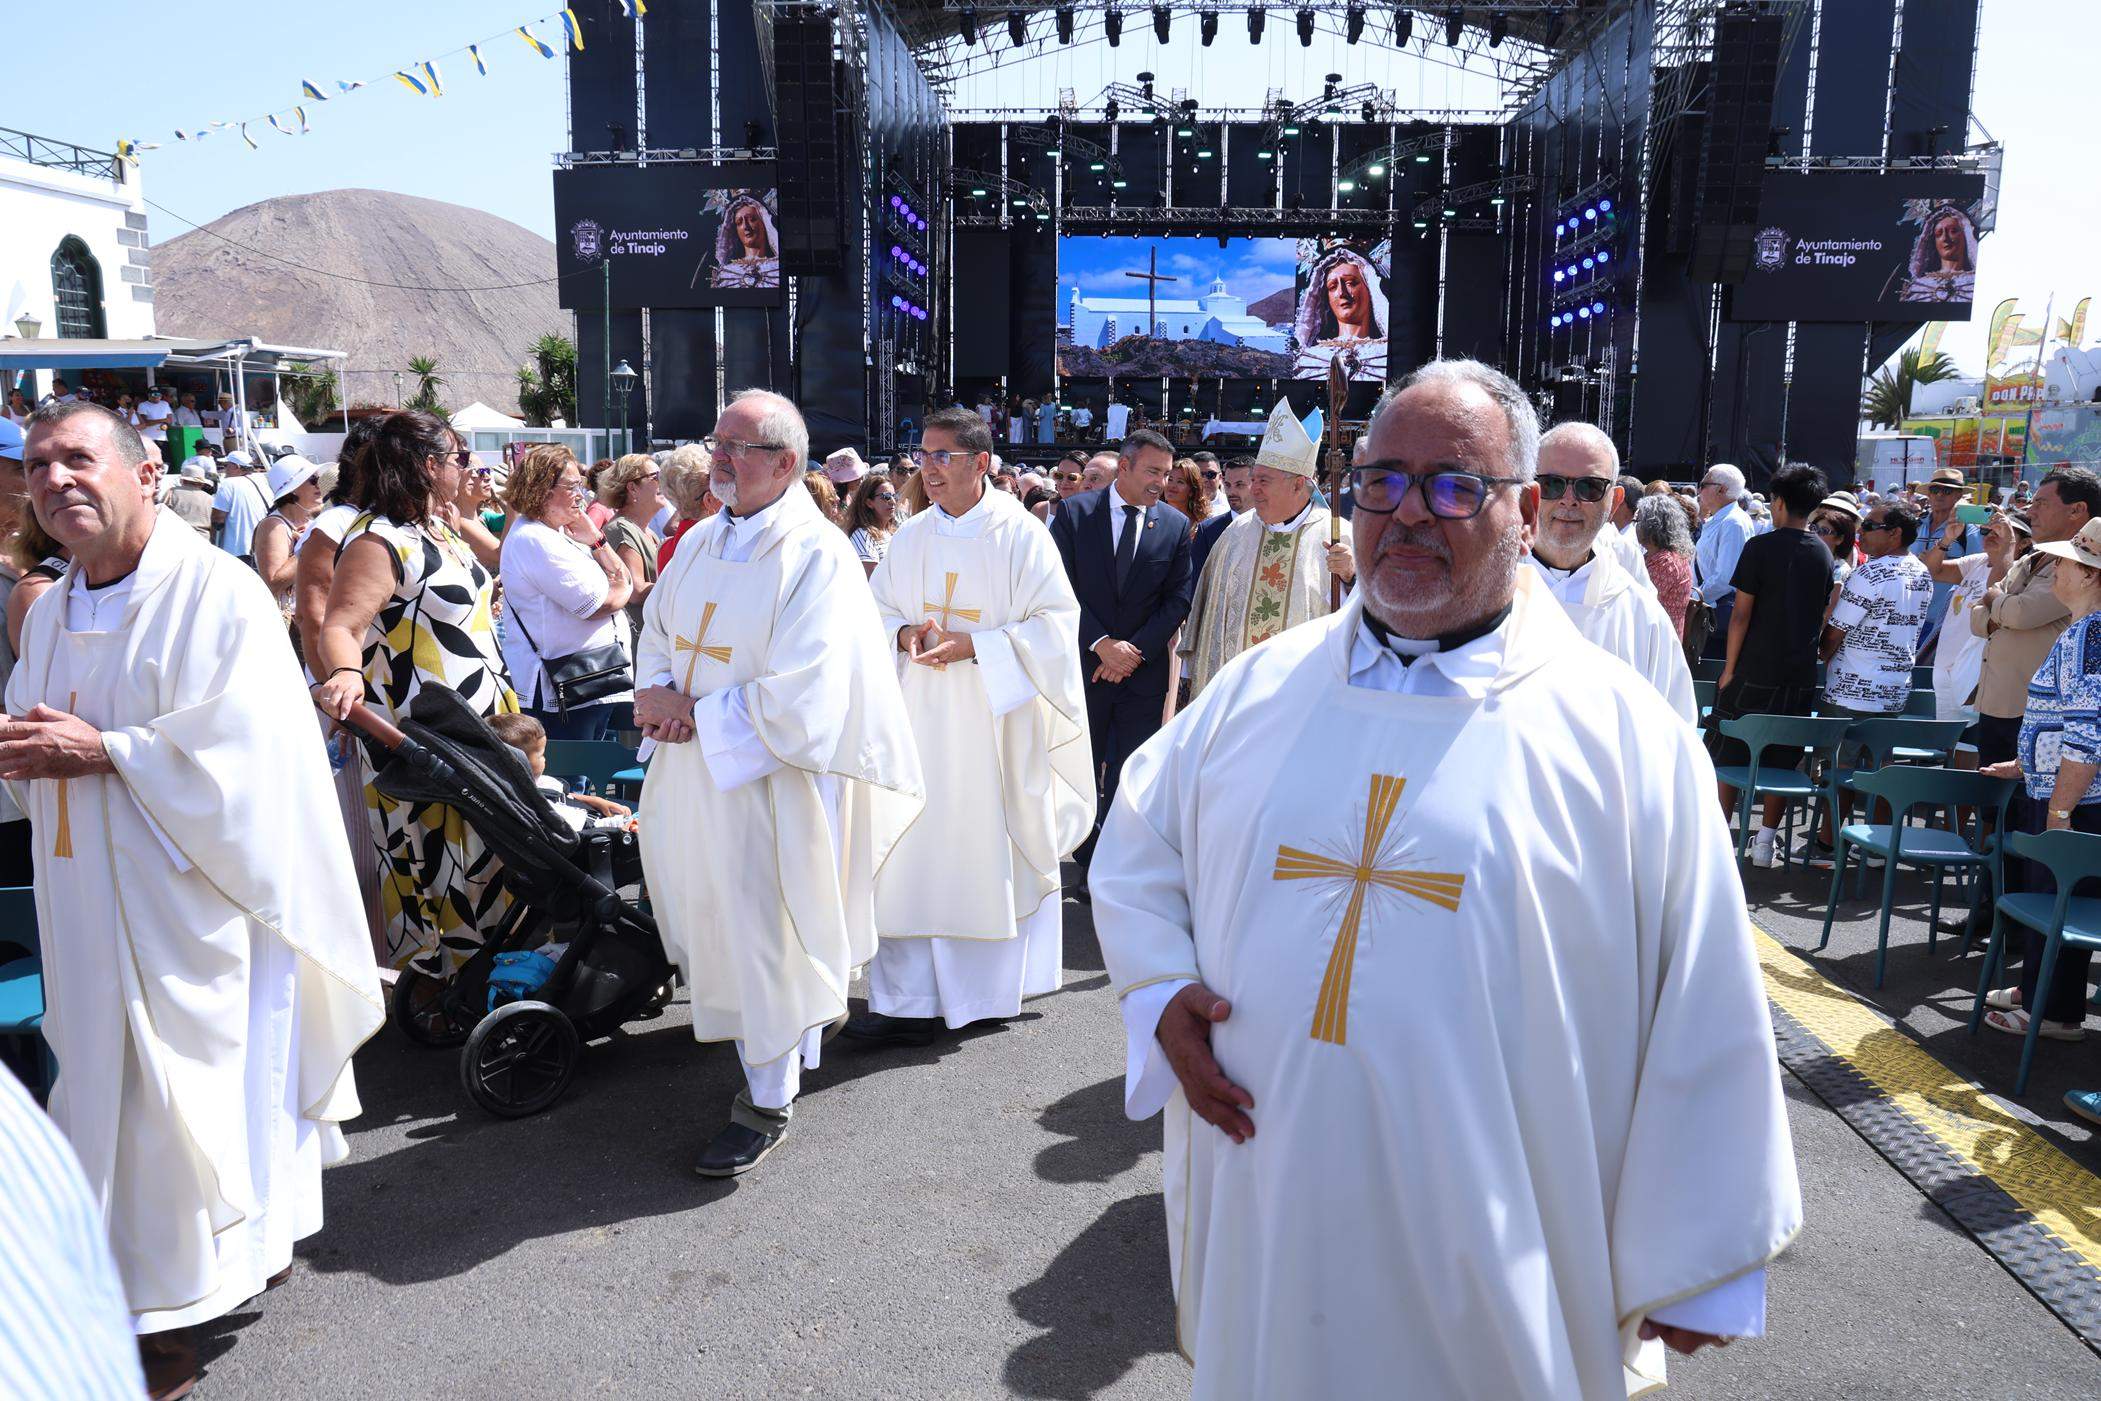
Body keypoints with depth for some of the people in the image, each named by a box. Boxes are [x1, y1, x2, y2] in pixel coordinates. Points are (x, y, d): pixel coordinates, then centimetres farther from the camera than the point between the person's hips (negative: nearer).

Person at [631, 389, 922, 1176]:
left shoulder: (818, 556, -15)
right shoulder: (702, 541, 9)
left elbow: (799, 695, -21)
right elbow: (657, 631, 16)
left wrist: (696, 713, -15)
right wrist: (659, 691, -6)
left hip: (768, 779, -7)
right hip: (692, 772, 7)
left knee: (764, 939, 3)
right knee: (717, 926, 16)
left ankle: (768, 1104, 18)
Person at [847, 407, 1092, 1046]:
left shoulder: (1020, 534, -5)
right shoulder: (910, 538, 9)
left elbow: (1055, 621, -9)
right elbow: (876, 613, 14)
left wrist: (972, 646, -18)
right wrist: (906, 634, -9)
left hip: (995, 721, -4)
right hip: (923, 719, 4)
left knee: (990, 845, 3)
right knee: (916, 850, 1)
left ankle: (991, 986, 20)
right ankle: (912, 1003, 7)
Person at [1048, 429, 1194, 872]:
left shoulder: (1176, 525, 3)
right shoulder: (1074, 512, -2)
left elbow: (1178, 599, 1)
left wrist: (1136, 649, -10)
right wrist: (1102, 644, -15)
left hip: (1144, 670, 1)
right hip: (1085, 664, -1)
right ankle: (1088, 860, 21)